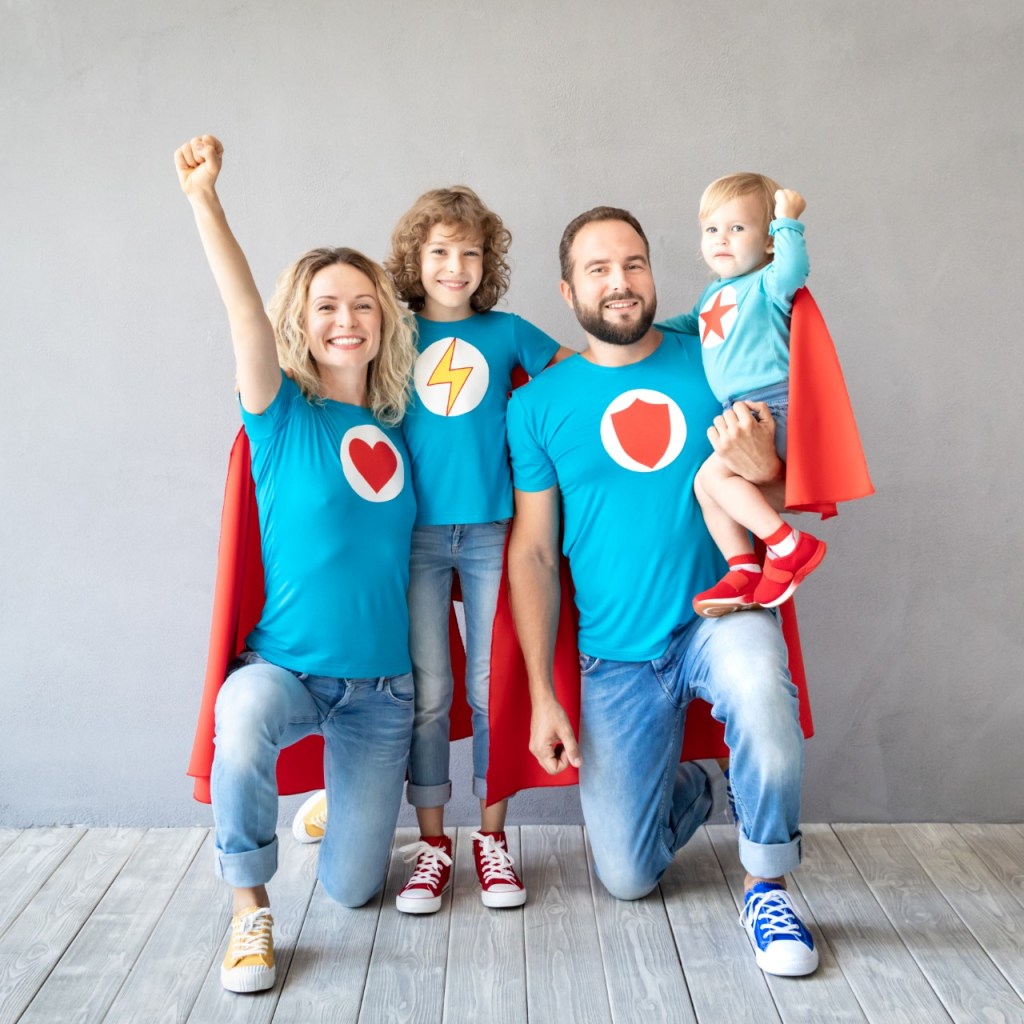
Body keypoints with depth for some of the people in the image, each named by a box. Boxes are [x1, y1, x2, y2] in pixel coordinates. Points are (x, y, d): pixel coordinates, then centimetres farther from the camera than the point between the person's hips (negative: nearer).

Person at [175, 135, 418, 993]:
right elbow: (244, 312, -22)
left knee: (350, 888, 4)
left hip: (382, 684, 3)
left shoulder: (394, 429, 4)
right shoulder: (282, 417, -6)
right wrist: (204, 198, -34)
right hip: (285, 665, -3)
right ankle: (250, 911, -13)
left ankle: (340, 810, 41)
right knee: (244, 722, -39)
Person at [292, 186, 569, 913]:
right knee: (427, 690, 3)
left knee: (492, 685, 5)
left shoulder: (505, 332, 8)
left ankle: (493, 839, 20)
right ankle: (432, 845, 17)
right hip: (415, 532, 0)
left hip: (491, 529, 0)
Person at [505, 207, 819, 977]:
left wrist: (761, 469, -22)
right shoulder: (539, 405, -2)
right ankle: (689, 792, 38)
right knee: (626, 878, 3)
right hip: (615, 654, 1)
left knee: (758, 686, -37)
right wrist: (541, 696, -3)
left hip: (718, 614, 0)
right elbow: (533, 552, 0)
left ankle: (769, 888, -9)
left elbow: (783, 511, 3)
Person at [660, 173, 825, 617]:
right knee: (707, 488, 6)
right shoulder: (714, 293, 21)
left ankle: (790, 546, -16)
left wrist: (787, 221, -16)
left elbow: (793, 269, -26)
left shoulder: (766, 285, -3)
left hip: (771, 405, -9)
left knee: (712, 475, -21)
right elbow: (694, 324, 41)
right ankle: (745, 571, 7)